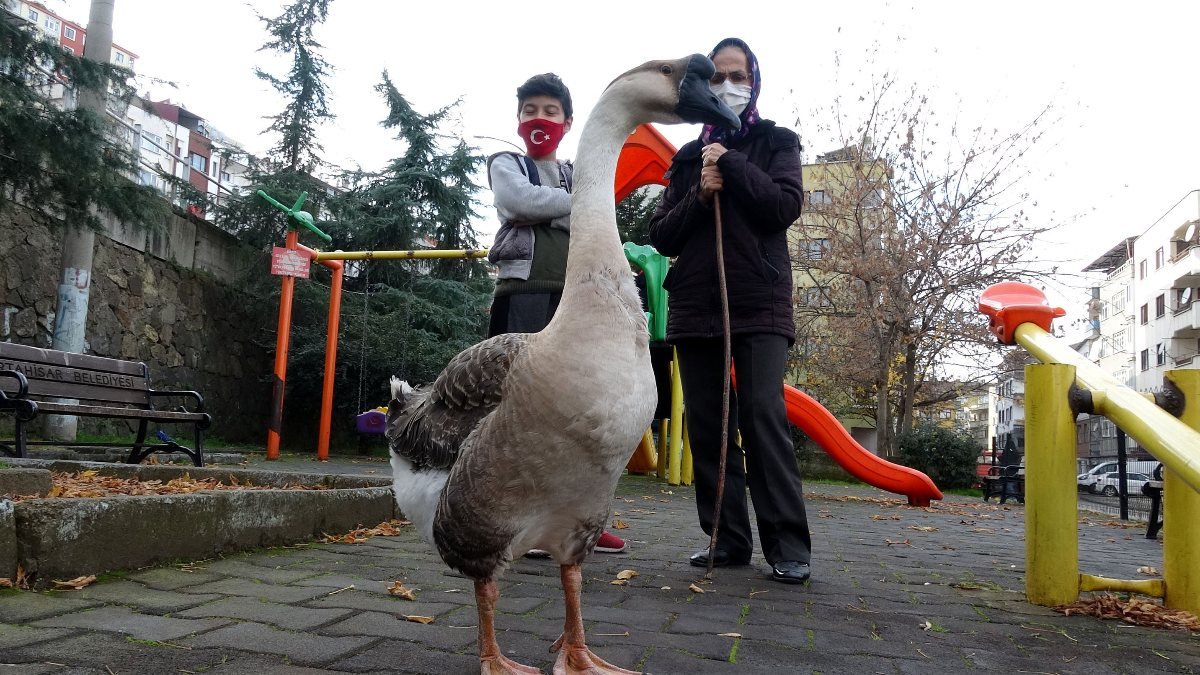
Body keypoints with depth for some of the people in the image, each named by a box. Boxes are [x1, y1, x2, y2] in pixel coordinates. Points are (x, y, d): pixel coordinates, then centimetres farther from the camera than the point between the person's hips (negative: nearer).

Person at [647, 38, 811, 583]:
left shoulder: (777, 142, 13)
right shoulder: (687, 157, 19)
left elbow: (786, 206, -5)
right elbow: (660, 236, 11)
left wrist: (731, 164, -5)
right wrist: (698, 197, -5)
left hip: (759, 304, -3)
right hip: (695, 306, 4)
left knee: (763, 417, -13)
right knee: (707, 425, 1)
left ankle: (788, 547, -9)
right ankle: (728, 539, 9)